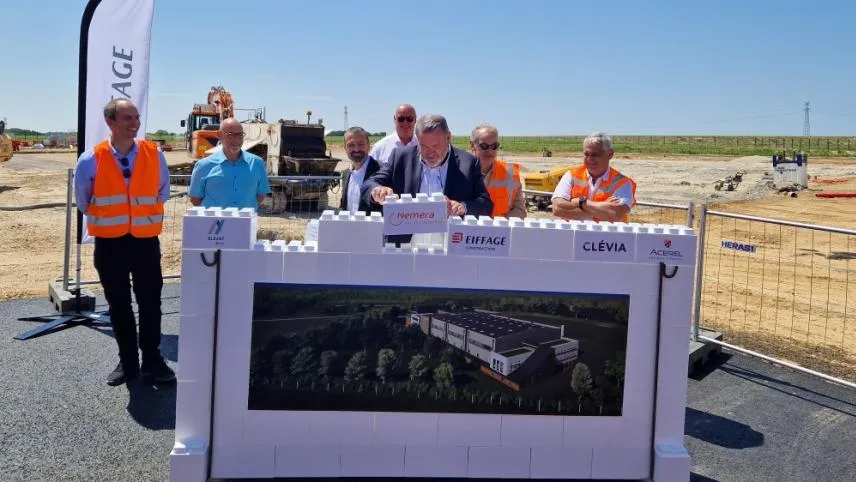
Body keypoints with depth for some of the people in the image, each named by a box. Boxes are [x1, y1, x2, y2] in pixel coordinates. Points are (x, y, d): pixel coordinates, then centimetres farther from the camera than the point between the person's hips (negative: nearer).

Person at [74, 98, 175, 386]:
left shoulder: (154, 155, -4)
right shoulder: (91, 160, -7)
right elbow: (83, 201, 9)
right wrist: (104, 220, 13)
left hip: (146, 241, 0)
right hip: (109, 244, 0)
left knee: (150, 303, 5)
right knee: (118, 305, 10)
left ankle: (152, 361, 17)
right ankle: (127, 361, 23)